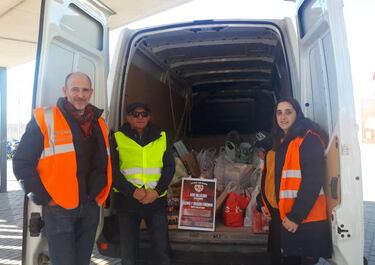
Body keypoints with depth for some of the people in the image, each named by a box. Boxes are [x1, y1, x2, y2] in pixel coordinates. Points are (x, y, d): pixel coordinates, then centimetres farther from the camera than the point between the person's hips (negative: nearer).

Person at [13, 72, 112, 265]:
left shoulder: (98, 124, 9)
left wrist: (99, 194, 5)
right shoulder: (45, 120, -9)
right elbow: (22, 163, -10)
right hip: (58, 209, -5)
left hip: (90, 208, 6)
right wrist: (43, 198, -12)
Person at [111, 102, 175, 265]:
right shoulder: (117, 139, 3)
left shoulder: (161, 137, 8)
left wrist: (157, 191, -11)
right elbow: (112, 171, -3)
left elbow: (169, 167, 4)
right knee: (128, 251, 10)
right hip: (127, 200, 0)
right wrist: (132, 191, -16)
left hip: (156, 200, 1)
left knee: (162, 249, 3)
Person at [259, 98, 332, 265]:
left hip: (305, 220, -8)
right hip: (279, 216, 8)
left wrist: (296, 216, -20)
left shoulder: (309, 139, -11)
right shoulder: (279, 142, 16)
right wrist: (265, 204, 11)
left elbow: (313, 181, -18)